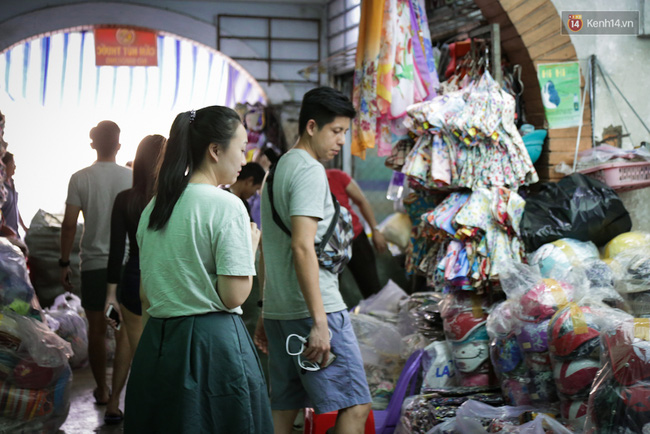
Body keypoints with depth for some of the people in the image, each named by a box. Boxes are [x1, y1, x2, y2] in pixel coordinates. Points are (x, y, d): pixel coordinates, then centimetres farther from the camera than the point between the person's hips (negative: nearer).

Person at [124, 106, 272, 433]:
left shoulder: (154, 207, 10)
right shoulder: (226, 205, -12)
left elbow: (145, 295, 15)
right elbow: (234, 295, -15)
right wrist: (251, 245, 0)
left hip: (156, 342, 7)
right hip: (214, 343, -7)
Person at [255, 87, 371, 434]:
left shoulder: (278, 169, 19)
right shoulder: (310, 171, -10)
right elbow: (302, 247, -20)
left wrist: (265, 314, 25)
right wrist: (319, 322, -22)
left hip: (278, 310, 10)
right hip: (313, 308, -10)